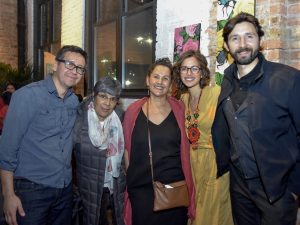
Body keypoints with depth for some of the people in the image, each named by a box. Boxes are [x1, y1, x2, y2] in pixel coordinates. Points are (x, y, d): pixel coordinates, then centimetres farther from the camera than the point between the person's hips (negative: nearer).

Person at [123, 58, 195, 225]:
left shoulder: (179, 108, 0)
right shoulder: (133, 110, -2)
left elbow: (184, 147, 7)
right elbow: (127, 148, 6)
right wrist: (131, 178, 6)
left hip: (175, 187, 1)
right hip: (141, 189, 0)